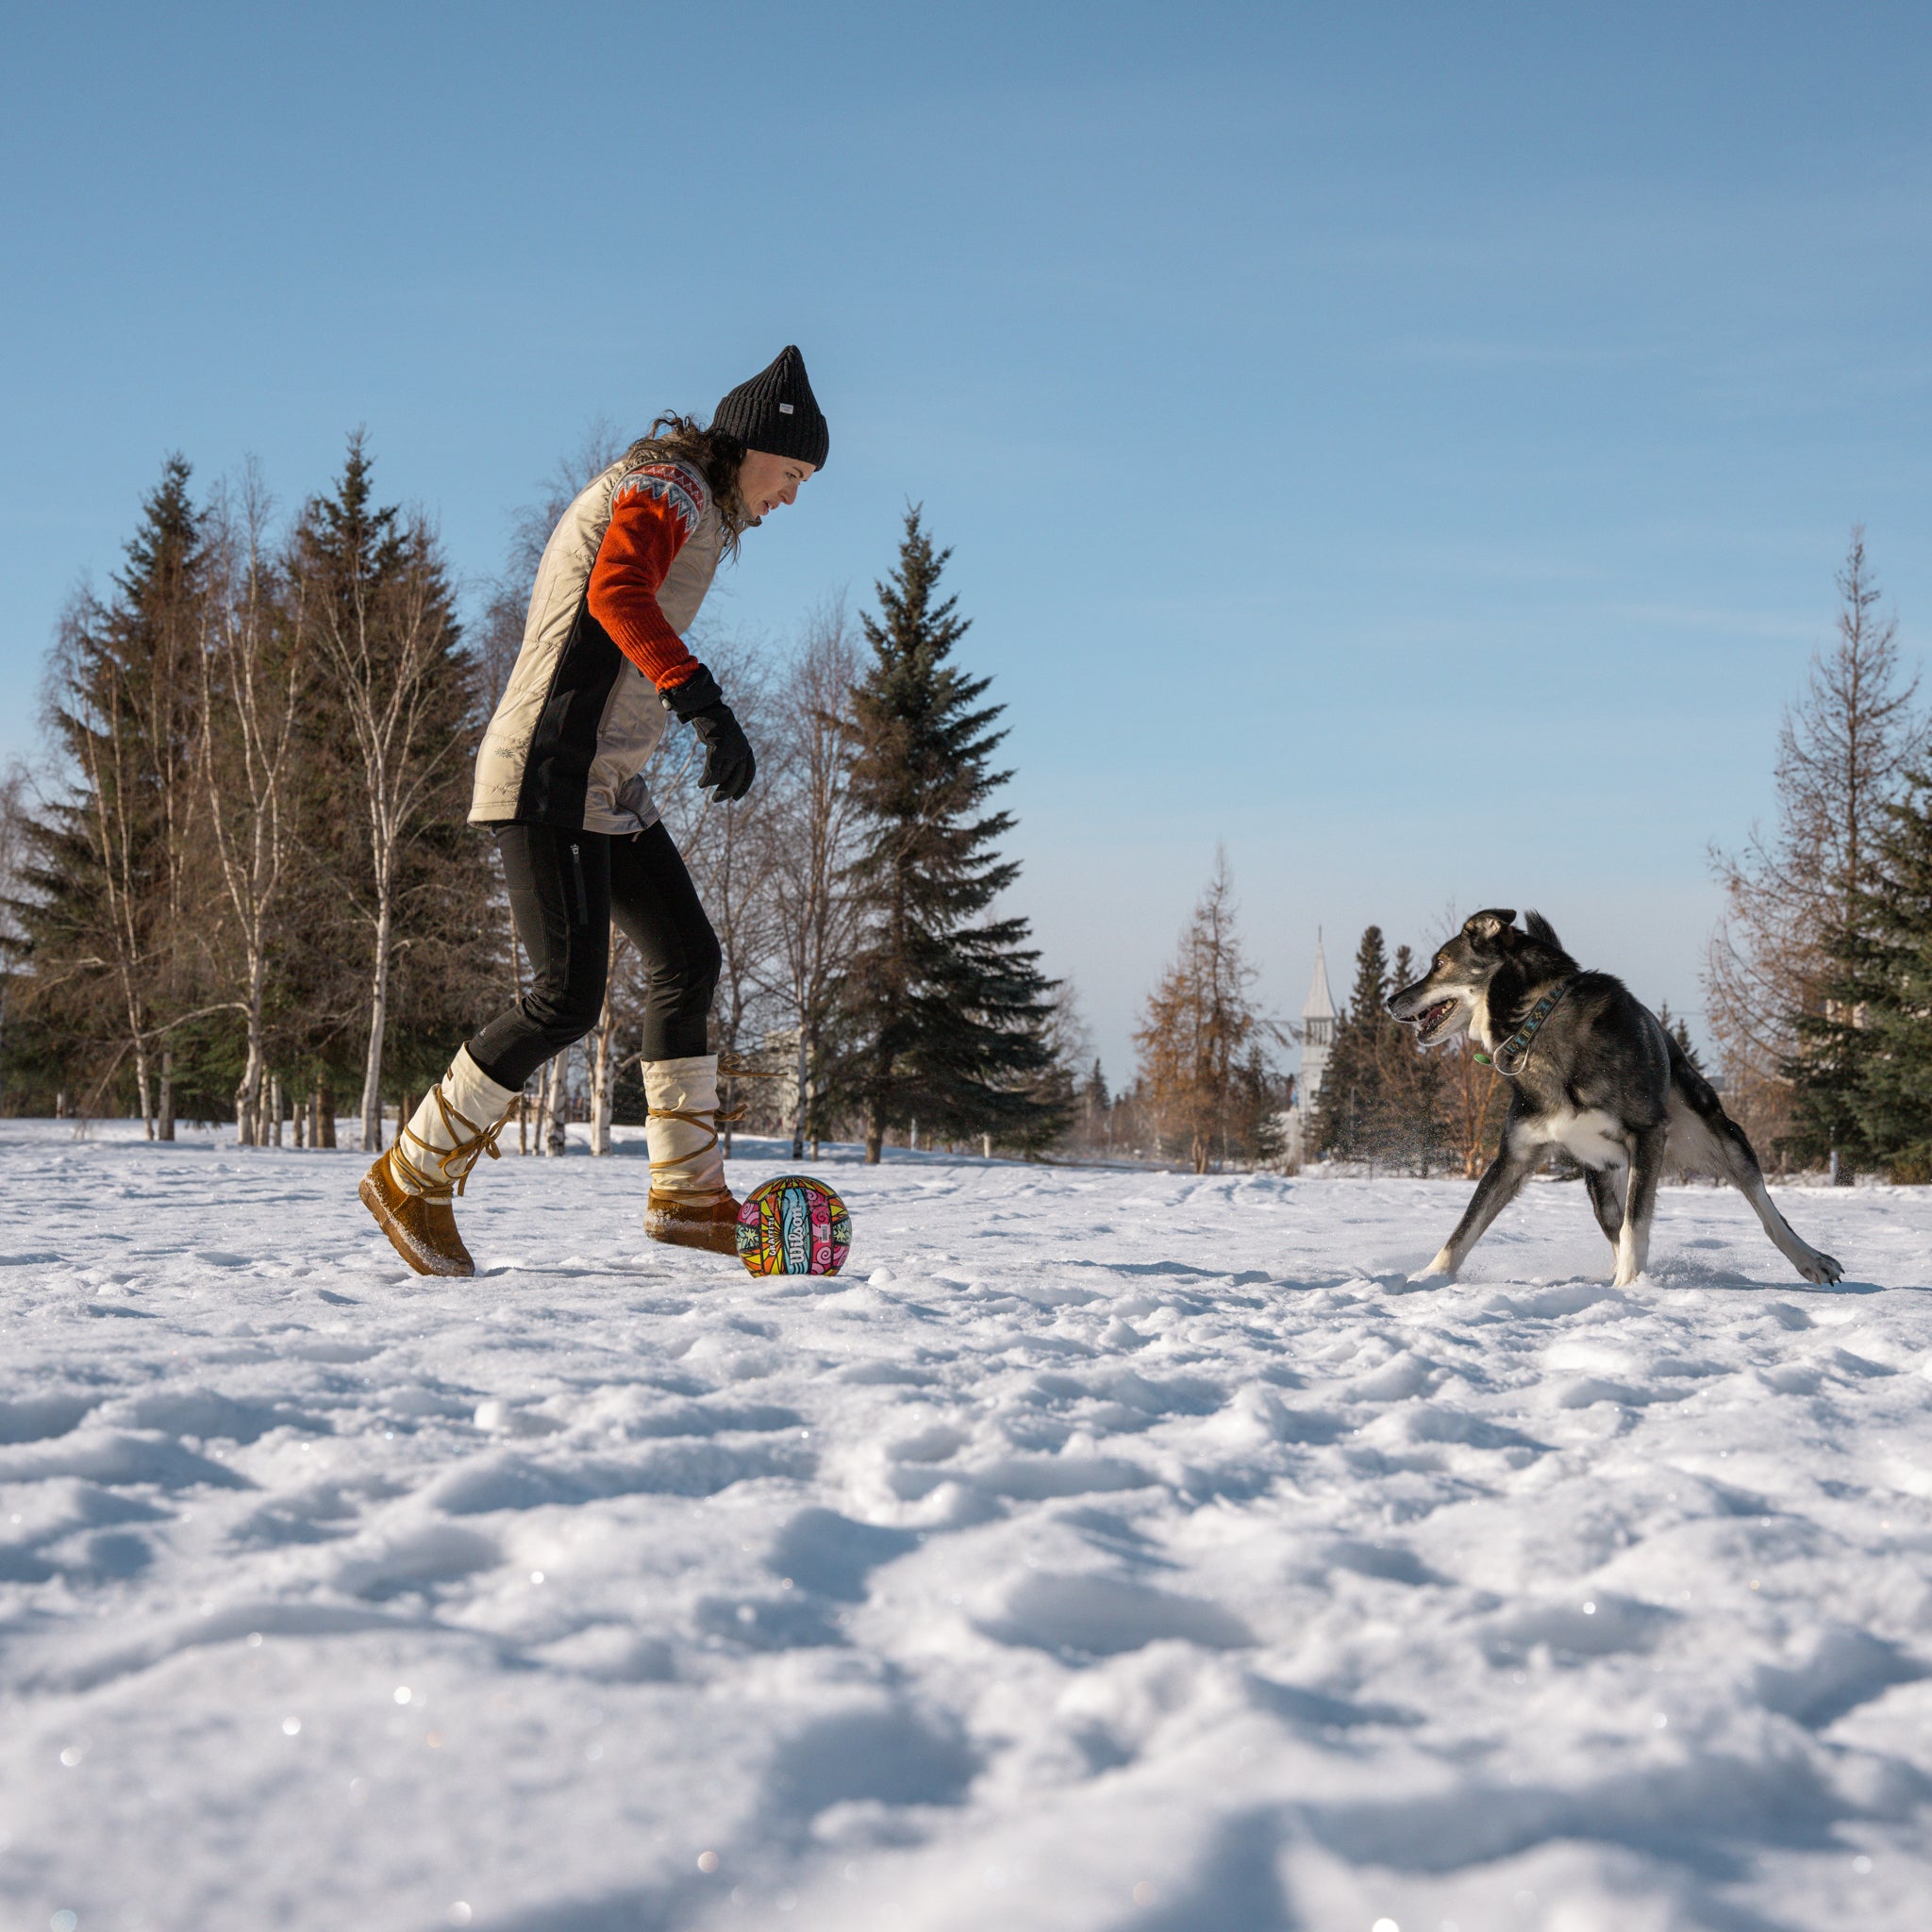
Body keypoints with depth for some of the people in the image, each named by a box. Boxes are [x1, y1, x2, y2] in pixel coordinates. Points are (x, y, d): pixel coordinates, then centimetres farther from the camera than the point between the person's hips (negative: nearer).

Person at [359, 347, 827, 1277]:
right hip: (553, 777, -11)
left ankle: (688, 1191, 19)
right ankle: (413, 1175, -2)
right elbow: (615, 592, -30)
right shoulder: (666, 488, -9)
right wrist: (703, 701, -41)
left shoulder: (691, 507, 21)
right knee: (567, 997, -13)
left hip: (610, 784, 11)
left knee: (688, 957, 12)